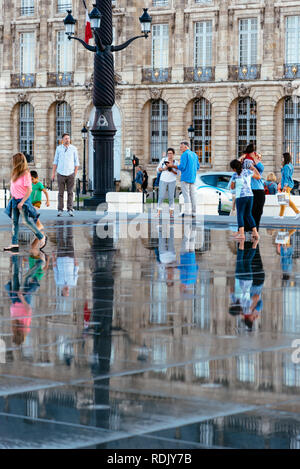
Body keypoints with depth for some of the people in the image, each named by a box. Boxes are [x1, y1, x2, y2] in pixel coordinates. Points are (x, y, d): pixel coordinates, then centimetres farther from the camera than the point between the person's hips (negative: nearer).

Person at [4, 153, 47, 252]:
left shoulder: (25, 174, -18)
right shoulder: (15, 173, 5)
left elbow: (29, 190, -19)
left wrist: (22, 202, -20)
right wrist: (12, 198, 15)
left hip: (23, 200, -8)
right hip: (15, 200, 8)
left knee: (27, 221, -2)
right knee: (14, 221, 5)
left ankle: (42, 238, 14)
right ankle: (14, 244, 7)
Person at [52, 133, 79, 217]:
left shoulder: (73, 149, 3)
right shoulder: (59, 148, 5)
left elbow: (76, 162, 6)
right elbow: (55, 162, 9)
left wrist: (75, 174, 0)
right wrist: (53, 173, 4)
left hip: (70, 174, 0)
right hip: (61, 174, 0)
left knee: (70, 192, 0)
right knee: (61, 193, 1)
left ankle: (70, 209, 4)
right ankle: (60, 210, 4)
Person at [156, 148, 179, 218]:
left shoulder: (176, 163, 1)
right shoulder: (163, 160, -1)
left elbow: (177, 173, -5)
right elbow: (158, 169, 0)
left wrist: (171, 170, -23)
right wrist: (164, 169, -19)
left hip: (172, 181, 1)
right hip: (163, 180, -1)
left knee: (171, 197, 1)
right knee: (161, 197, -5)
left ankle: (171, 213, 6)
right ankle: (158, 212, 1)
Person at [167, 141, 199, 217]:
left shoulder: (185, 155, -9)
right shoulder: (194, 155, 15)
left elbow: (182, 167, -15)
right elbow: (197, 167, 17)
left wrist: (172, 166, -5)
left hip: (185, 177, -7)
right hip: (193, 178, 7)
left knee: (186, 195, -7)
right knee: (193, 195, 5)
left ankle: (187, 211, -11)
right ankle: (194, 213, 3)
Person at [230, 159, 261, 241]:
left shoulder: (235, 175, -6)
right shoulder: (248, 172, 3)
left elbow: (232, 187, 6)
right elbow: (258, 177, 17)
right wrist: (253, 168, 29)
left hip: (240, 196, -5)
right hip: (250, 195, 5)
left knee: (240, 215, 0)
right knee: (248, 215, 15)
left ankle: (241, 234, -14)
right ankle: (255, 232, 10)